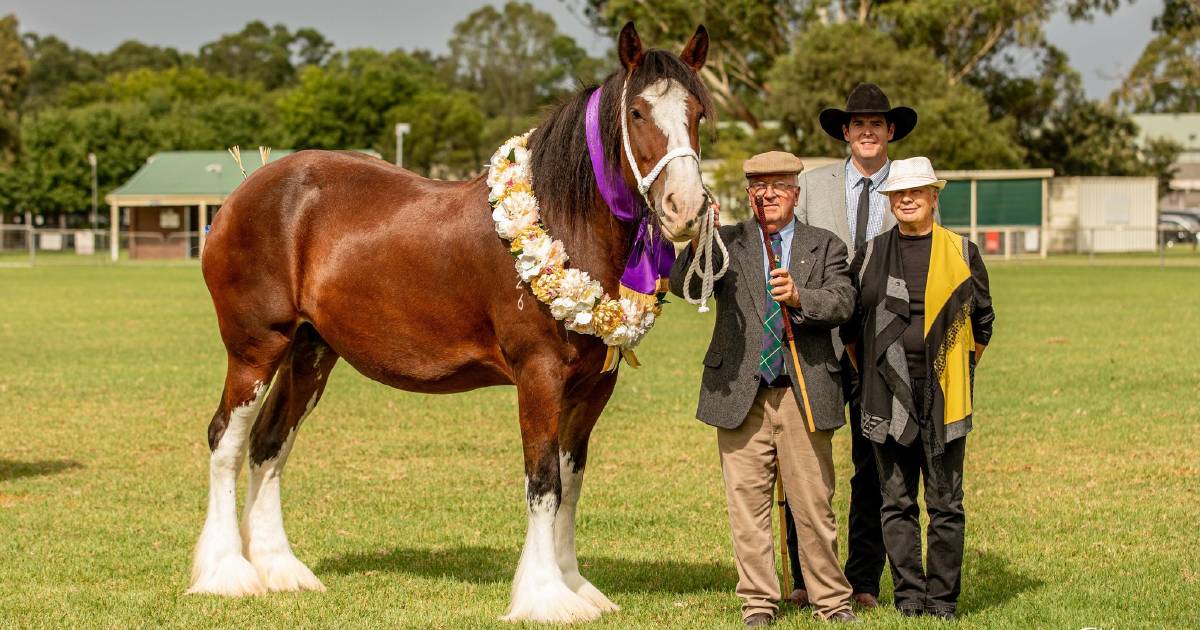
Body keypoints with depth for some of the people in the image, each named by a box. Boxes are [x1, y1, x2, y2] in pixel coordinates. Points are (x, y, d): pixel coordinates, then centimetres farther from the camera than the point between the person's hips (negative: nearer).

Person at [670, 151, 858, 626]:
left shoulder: (825, 246, 9)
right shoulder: (726, 242, 8)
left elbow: (843, 302, -5)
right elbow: (684, 285, -7)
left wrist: (799, 296, -25)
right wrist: (697, 242, -27)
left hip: (804, 392, 0)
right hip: (740, 392, 0)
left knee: (813, 504, 4)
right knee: (747, 502, 3)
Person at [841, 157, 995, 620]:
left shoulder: (962, 253, 4)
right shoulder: (869, 255, 7)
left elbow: (982, 321, 13)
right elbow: (848, 323, 16)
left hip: (943, 395, -1)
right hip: (888, 396, 1)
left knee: (945, 505, 1)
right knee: (897, 503, 4)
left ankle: (942, 600, 8)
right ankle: (909, 598, 10)